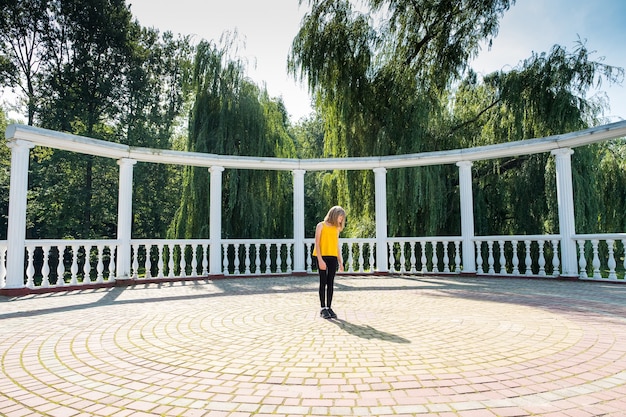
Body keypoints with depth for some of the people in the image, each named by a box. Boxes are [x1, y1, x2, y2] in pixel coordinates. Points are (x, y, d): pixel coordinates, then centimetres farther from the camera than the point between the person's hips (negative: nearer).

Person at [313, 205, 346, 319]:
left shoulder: (336, 229, 14)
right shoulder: (321, 226, -2)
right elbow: (317, 244, -7)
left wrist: (340, 262, 11)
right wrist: (320, 260, -16)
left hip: (333, 258, 5)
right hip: (323, 257, -5)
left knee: (331, 283, 4)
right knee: (323, 282, -1)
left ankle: (329, 307, 10)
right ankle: (323, 308, 5)